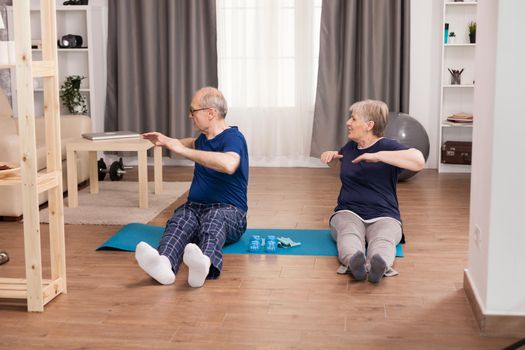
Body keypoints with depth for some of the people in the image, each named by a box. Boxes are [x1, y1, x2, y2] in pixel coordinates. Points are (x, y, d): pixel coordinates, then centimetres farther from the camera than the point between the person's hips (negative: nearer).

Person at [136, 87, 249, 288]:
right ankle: (164, 264, -63)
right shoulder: (204, 138, 15)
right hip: (195, 206, 6)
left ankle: (203, 264, -73)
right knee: (180, 219, -31)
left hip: (228, 211, -6)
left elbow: (229, 164, -36)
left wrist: (183, 150, -28)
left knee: (214, 218, -42)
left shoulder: (233, 138, -10)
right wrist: (167, 141, 31)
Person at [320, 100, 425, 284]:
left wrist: (378, 156, -27)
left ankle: (380, 265, -70)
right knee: (349, 233, -35)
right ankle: (353, 262, -67)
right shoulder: (350, 146, 14)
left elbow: (419, 161, -24)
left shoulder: (387, 146, -4)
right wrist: (331, 156, 14)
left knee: (383, 239, -38)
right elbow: (340, 166, 39)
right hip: (348, 213, 3)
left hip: (383, 216, -3)